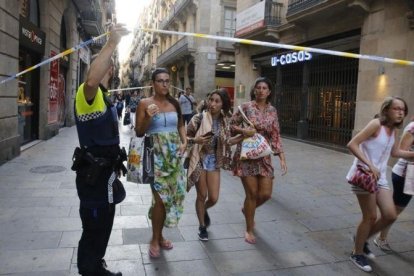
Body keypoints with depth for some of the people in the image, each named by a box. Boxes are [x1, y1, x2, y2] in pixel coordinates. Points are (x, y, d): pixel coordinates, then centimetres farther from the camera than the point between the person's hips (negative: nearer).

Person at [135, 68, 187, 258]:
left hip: (174, 154, 5)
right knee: (160, 197, -7)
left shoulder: (174, 103, 8)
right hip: (156, 154, -4)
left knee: (173, 194, 8)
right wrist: (148, 118, -19)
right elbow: (139, 133, -2)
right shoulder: (144, 103, -3)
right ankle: (155, 240, 12)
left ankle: (159, 236, 26)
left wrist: (184, 142, 2)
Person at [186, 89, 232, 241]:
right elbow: (186, 137, -8)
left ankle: (203, 210, 40)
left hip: (214, 160, 4)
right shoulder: (199, 118, -12)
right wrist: (196, 140, -26)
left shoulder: (224, 121, 1)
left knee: (214, 198, 3)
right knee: (202, 195, 6)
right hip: (200, 159, -3)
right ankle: (202, 227, 28)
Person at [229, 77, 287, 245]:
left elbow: (276, 136, 5)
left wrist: (282, 158, -2)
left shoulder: (272, 111, 6)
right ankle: (249, 230, 17)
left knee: (266, 193, 2)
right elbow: (231, 125, 2)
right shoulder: (246, 107, -4)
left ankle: (247, 210, 36)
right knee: (252, 193, -3)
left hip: (264, 156, 4)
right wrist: (244, 130, -18)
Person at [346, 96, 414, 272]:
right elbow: (352, 144, -22)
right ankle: (357, 254, 19)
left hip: (380, 177, 8)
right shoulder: (376, 124, -15)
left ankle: (362, 239, 28)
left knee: (390, 215, 5)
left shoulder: (393, 130, 10)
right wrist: (369, 164, -27)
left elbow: (394, 152, 27)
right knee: (370, 217, -1)